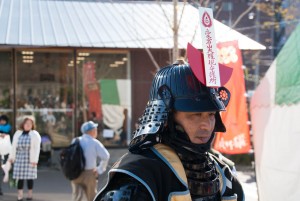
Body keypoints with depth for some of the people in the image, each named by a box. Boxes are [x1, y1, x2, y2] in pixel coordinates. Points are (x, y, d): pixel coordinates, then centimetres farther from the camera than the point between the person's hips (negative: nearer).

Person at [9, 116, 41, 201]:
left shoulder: (35, 134, 1)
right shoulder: (18, 133, 12)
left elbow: (36, 148, -4)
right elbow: (14, 146, 13)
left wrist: (34, 160, -11)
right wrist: (11, 157, 9)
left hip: (29, 158, -3)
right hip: (19, 158, 3)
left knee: (30, 177, -1)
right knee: (20, 177, 0)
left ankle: (30, 194, 10)